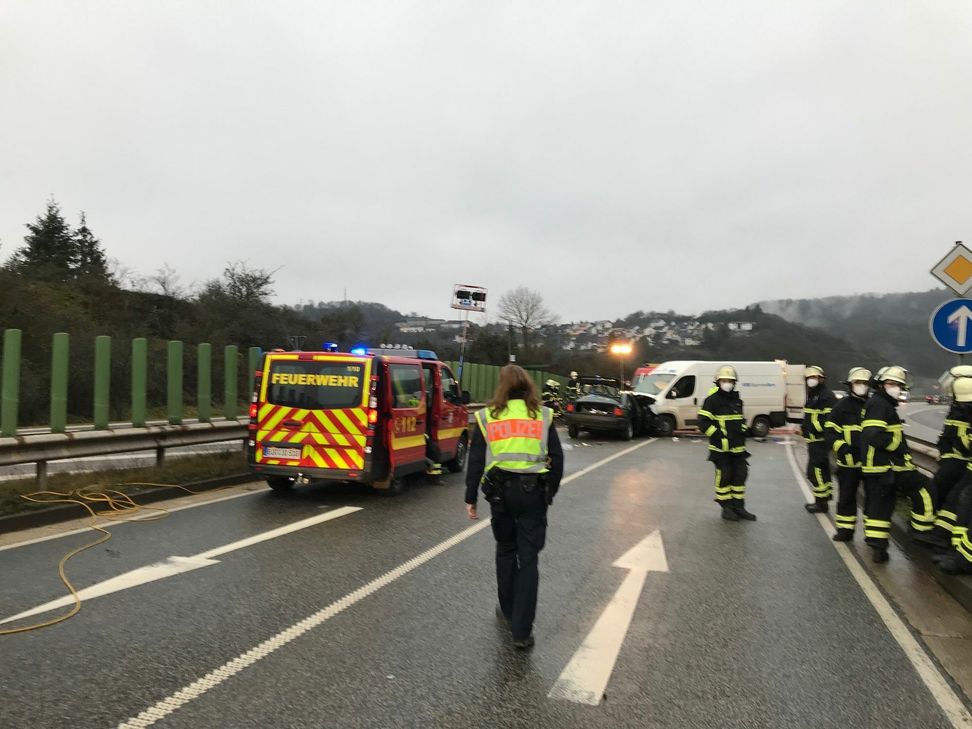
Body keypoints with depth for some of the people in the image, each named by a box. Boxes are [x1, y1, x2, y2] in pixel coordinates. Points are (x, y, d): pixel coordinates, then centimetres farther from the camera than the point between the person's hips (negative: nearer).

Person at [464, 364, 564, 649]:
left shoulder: (487, 416, 2)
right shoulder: (543, 415, 4)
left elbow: (476, 461, 1)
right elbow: (557, 458, 4)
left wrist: (471, 498, 8)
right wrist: (550, 492, 15)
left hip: (500, 490, 1)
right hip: (534, 490, 0)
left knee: (505, 550, 21)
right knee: (529, 558, 4)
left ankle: (508, 609, 33)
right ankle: (522, 630, 4)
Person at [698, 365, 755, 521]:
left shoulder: (737, 399, 13)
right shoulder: (712, 400, -9)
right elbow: (703, 422, -13)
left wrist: (743, 432, 13)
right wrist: (717, 435, -17)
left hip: (738, 447, 7)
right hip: (721, 448, -7)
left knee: (740, 475, 9)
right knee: (724, 477, -3)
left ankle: (738, 507, 19)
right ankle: (726, 508, 8)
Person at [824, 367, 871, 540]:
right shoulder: (842, 405, -2)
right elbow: (830, 430, -4)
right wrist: (841, 447, -17)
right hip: (849, 460, -2)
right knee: (846, 496, 6)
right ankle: (845, 529, 16)